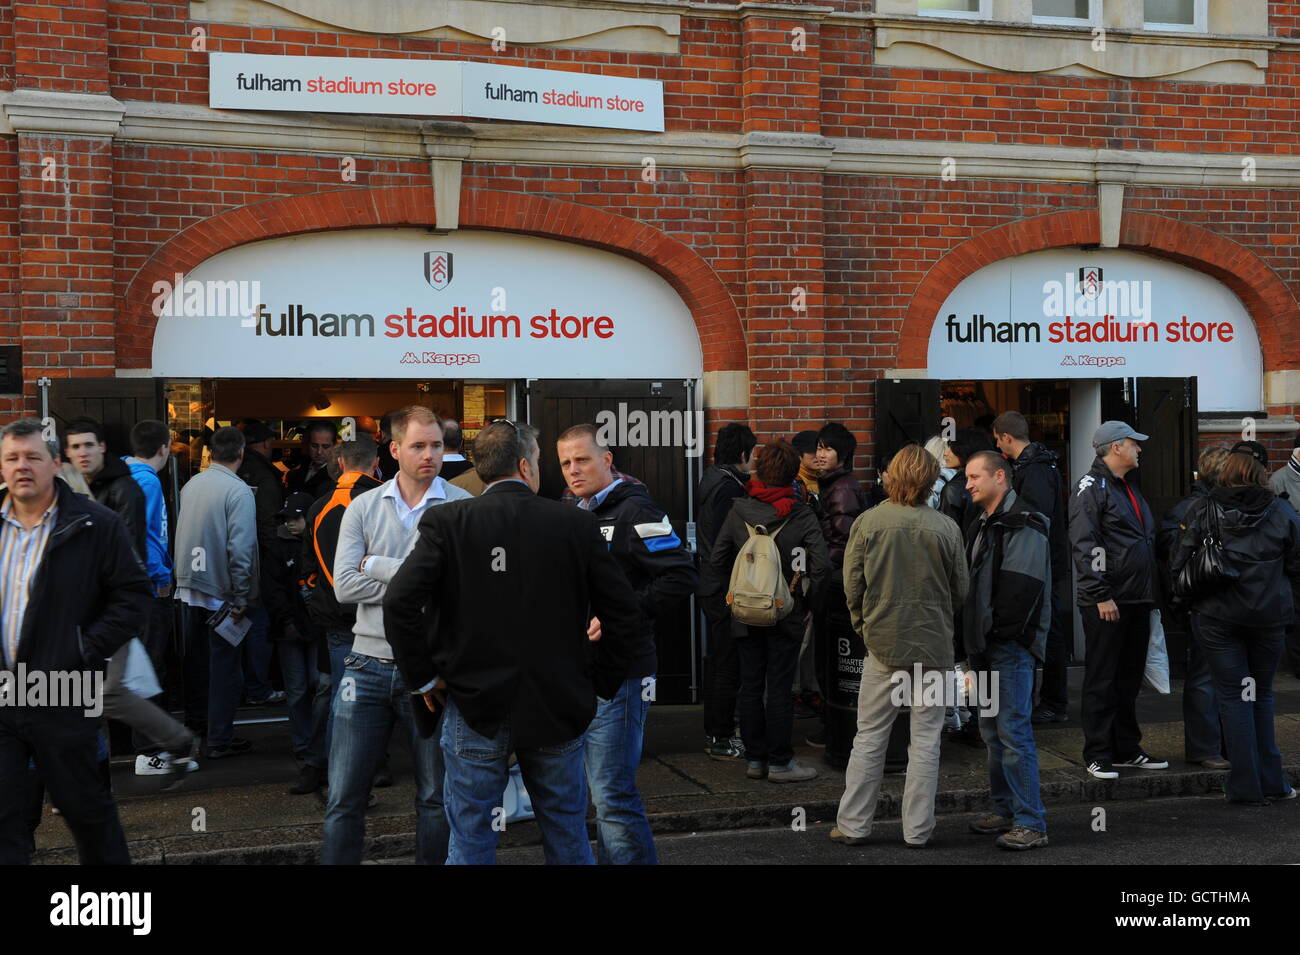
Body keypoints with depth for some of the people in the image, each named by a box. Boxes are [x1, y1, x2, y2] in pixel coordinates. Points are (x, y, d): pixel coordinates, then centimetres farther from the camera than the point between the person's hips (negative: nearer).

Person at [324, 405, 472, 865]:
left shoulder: (462, 507, -5)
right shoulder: (363, 508, 3)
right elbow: (344, 586, -7)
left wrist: (376, 565, -9)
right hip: (368, 667, 2)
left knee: (436, 799, 12)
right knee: (344, 800, 6)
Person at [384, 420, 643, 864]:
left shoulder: (446, 522, -6)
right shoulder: (576, 523, -3)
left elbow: (399, 602, -15)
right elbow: (623, 611, -2)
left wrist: (423, 676, -3)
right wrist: (600, 685, 9)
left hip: (474, 708, -1)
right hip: (558, 710, 1)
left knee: (470, 843, 9)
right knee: (569, 842, 16)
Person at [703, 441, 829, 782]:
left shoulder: (738, 511, -2)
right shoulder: (800, 515, -9)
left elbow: (717, 559, 1)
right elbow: (822, 564, -17)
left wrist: (727, 595, 12)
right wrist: (807, 599, -4)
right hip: (785, 614, -3)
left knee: (750, 687, 10)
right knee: (779, 689, 2)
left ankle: (754, 759, 17)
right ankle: (780, 762, 7)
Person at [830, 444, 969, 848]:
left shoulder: (867, 522, -6)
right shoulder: (946, 528, -7)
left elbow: (852, 585, -2)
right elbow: (960, 591, 2)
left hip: (882, 643, 0)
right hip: (933, 645, 0)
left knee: (869, 737, 9)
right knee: (925, 740, 8)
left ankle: (853, 824, 12)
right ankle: (917, 829, 12)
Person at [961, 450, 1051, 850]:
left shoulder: (1022, 525, -12)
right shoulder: (982, 525, 18)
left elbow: (1022, 588, -21)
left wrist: (998, 635, -20)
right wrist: (975, 643, 12)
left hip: (1010, 647, -10)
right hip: (987, 645, 10)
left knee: (1013, 731, -10)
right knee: (993, 729, 15)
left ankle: (1031, 824, -6)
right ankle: (1005, 810, 25)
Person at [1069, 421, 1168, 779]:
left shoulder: (1129, 489, 19)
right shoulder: (1091, 487, -10)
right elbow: (1084, 545, -17)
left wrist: (1151, 593, 18)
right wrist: (1101, 595, -21)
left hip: (1137, 601, 9)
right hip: (1106, 604, -9)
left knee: (1129, 679, 14)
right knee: (1101, 681, -2)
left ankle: (1127, 749, 22)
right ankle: (1098, 755, 3)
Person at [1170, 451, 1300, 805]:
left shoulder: (1202, 511, -2)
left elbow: (1179, 564, -4)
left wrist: (1189, 597, 13)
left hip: (1217, 617, -1)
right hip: (1269, 616, 2)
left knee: (1233, 696, 4)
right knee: (1262, 694, 15)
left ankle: (1247, 786, 3)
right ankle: (1271, 783, 16)